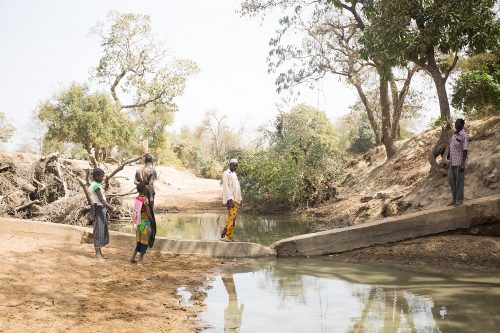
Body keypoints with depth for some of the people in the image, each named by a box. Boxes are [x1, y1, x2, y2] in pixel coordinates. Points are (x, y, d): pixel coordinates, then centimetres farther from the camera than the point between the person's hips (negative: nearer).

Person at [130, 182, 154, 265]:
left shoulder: (137, 198, 1)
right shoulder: (145, 200, -19)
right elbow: (149, 214, -20)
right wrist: (152, 220, -4)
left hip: (139, 223, 7)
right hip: (145, 223, -7)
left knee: (139, 241, 18)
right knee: (144, 242, 5)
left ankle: (133, 257, 16)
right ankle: (141, 260, 11)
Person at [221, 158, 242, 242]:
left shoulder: (234, 174, 20)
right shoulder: (226, 174, -6)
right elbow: (226, 187, -14)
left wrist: (240, 199, 20)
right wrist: (229, 199, -21)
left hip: (236, 200, 9)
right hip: (230, 200, -9)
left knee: (233, 218, 6)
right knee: (231, 218, -16)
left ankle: (230, 236, 8)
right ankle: (224, 236, -14)